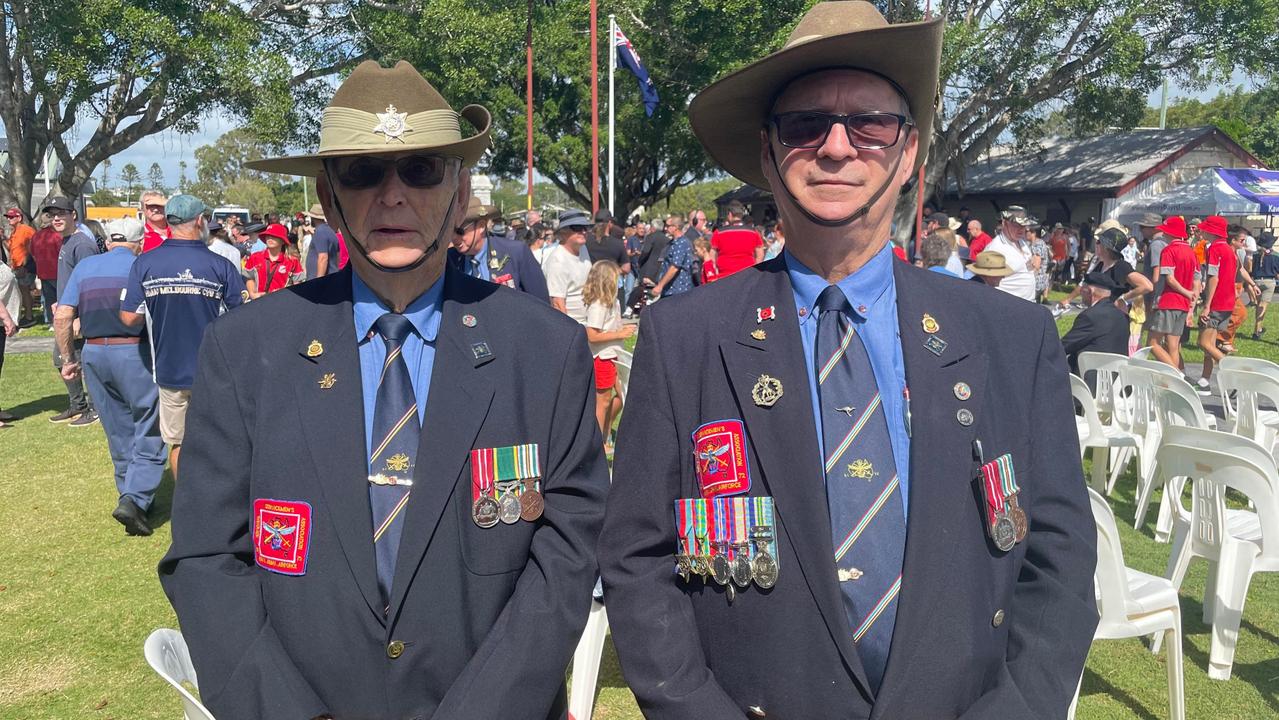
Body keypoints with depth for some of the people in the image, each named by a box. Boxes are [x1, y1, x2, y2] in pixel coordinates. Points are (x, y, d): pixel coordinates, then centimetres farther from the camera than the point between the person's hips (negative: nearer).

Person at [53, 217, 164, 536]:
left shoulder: (85, 267, 7)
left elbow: (62, 316, 1)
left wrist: (68, 359, 8)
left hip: (93, 353, 5)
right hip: (134, 352, -5)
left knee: (118, 432, 18)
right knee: (149, 431, 1)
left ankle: (129, 495, 28)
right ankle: (135, 499, -12)